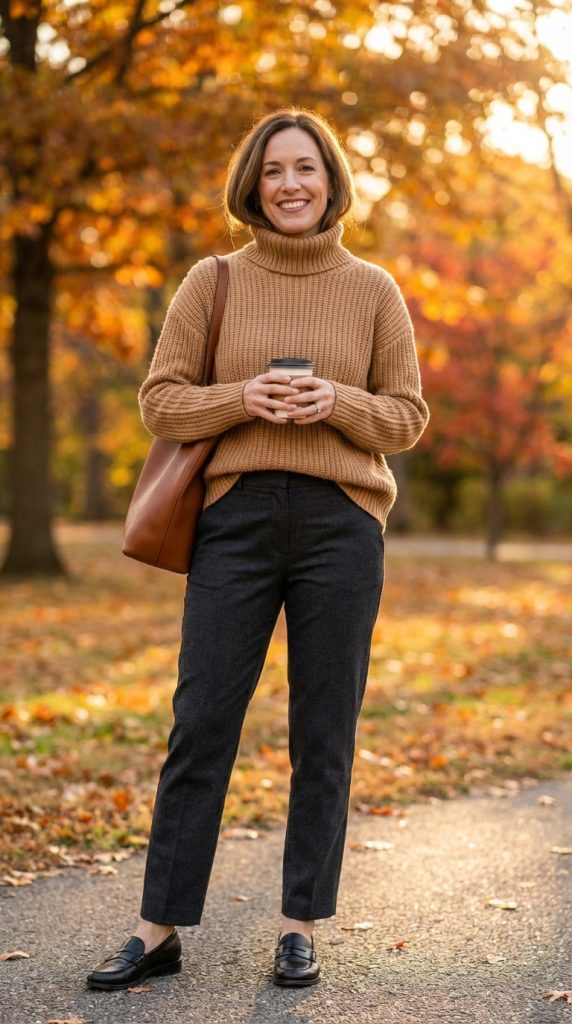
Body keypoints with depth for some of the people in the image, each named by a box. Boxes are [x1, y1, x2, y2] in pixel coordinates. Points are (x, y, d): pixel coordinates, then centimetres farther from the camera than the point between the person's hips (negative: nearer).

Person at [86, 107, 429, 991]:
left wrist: (337, 404, -12)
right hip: (237, 518, 0)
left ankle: (301, 927, 16)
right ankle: (160, 929, 10)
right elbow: (161, 402, 4)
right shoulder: (213, 282, 7)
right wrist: (244, 398, -13)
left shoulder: (373, 290, 8)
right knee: (200, 722, 0)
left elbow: (407, 418, 8)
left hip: (341, 522, 0)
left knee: (324, 733, 3)